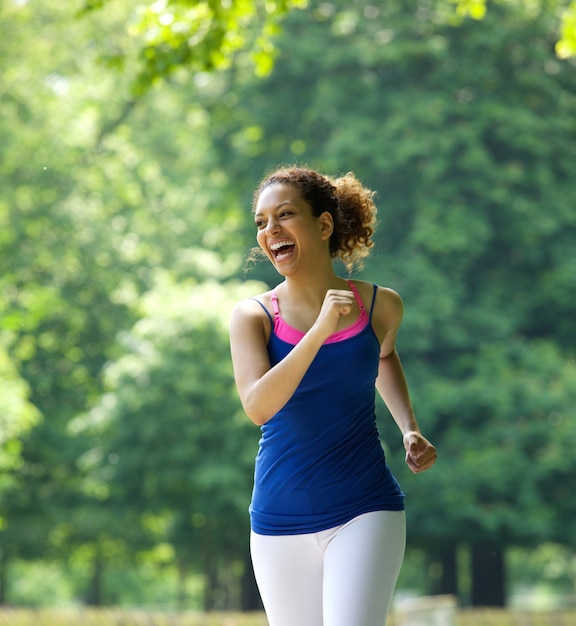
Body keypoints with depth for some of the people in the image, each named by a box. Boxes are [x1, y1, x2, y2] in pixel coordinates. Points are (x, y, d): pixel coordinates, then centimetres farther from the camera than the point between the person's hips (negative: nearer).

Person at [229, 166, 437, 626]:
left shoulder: (380, 306, 0)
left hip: (365, 511, -1)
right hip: (280, 520, 1)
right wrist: (320, 330, -29)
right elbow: (257, 407, -22)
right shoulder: (253, 316, -5)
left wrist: (410, 429, 10)